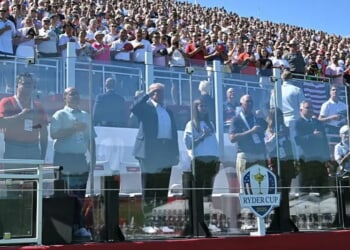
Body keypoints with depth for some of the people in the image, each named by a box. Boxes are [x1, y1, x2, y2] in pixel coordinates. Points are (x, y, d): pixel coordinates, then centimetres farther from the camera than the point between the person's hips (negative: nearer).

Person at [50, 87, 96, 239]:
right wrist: (74, 129, -16)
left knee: (79, 196, 5)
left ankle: (78, 227, 10)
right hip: (65, 160, -5)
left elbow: (91, 138, 17)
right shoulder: (60, 115, 0)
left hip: (81, 160, 5)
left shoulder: (85, 116, 16)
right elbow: (54, 134, -13)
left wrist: (93, 158, 9)